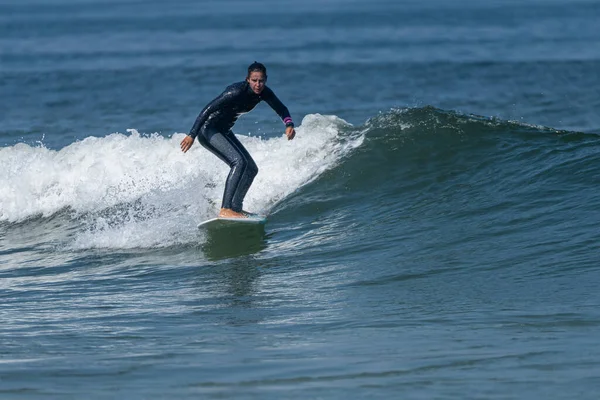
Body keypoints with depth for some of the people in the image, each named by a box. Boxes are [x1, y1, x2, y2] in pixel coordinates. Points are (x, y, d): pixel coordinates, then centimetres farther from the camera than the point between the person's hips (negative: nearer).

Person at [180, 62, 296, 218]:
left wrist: (289, 124, -15)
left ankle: (235, 207, 16)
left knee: (251, 169, 8)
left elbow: (281, 109, 7)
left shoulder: (264, 92, -6)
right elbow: (207, 110, -27)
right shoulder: (237, 92, -28)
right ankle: (225, 210, -30)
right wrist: (192, 135, -29)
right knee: (239, 161, -25)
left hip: (224, 131, 9)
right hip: (208, 129, -9)